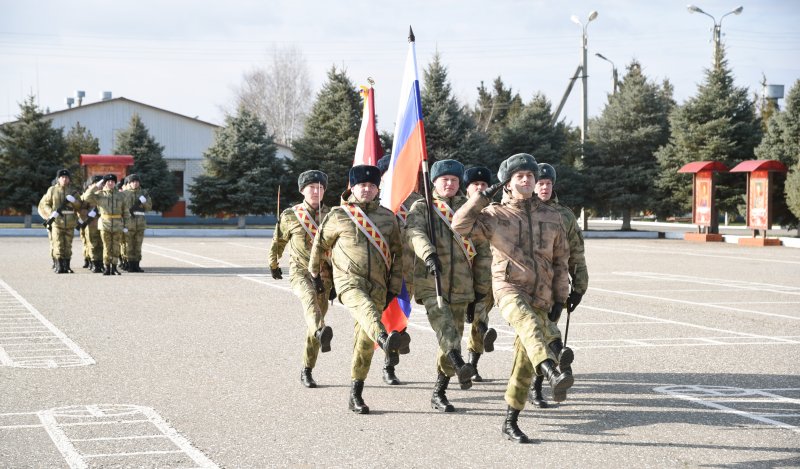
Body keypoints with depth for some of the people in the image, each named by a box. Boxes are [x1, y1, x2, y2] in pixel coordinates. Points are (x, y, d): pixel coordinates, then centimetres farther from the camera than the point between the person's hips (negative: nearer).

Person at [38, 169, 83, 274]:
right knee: (58, 245, -8)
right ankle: (59, 266, -7)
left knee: (68, 246, 6)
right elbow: (44, 204, 5)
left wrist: (73, 200, -14)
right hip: (57, 222, -2)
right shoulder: (52, 190, 4)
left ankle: (67, 266, 12)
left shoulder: (73, 191, 9)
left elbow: (80, 206, 5)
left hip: (70, 223, 2)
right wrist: (52, 213, -11)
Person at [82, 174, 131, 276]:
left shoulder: (122, 196, 8)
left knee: (116, 248, 1)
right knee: (107, 247, 0)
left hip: (118, 226, 1)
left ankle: (114, 268, 8)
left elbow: (126, 212, 9)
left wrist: (126, 226, 3)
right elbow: (87, 197, -8)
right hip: (105, 225, -1)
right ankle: (107, 268, 7)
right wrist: (96, 186, -7)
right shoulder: (99, 195, 6)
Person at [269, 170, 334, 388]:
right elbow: (278, 242, 19)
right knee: (310, 297, -36)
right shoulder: (290, 216, 3)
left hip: (324, 274, 2)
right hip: (300, 272, -2)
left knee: (314, 324, 2)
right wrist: (273, 266, 31)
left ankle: (307, 371, 15)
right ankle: (321, 332, -65)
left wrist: (336, 282, 8)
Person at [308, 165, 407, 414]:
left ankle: (355, 395, 11)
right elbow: (320, 245, 18)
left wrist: (393, 288, 11)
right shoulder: (338, 216, 5)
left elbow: (397, 254, 16)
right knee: (366, 307, -36)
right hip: (349, 280, -3)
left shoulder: (388, 217, 12)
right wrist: (315, 274, 28)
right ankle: (386, 341, -68)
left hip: (377, 286, 3)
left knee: (365, 340, 1)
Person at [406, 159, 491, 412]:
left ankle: (438, 393, 15)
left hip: (461, 285, 4)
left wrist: (481, 285, 11)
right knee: (446, 330, -26)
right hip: (430, 284, -4)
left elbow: (481, 247, 16)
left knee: (453, 335, 5)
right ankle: (460, 366, -49)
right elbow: (414, 233, -16)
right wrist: (429, 254, -36)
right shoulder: (421, 208, 5)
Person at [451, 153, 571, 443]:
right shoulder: (495, 215, 5)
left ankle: (510, 422, 15)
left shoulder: (551, 217, 13)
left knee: (525, 361, 3)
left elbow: (561, 260, 16)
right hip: (509, 287, -4)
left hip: (540, 297, 4)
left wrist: (560, 298, 9)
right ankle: (554, 375, -60)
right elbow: (460, 225, -11)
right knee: (529, 323, -37)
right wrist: (484, 196, -8)